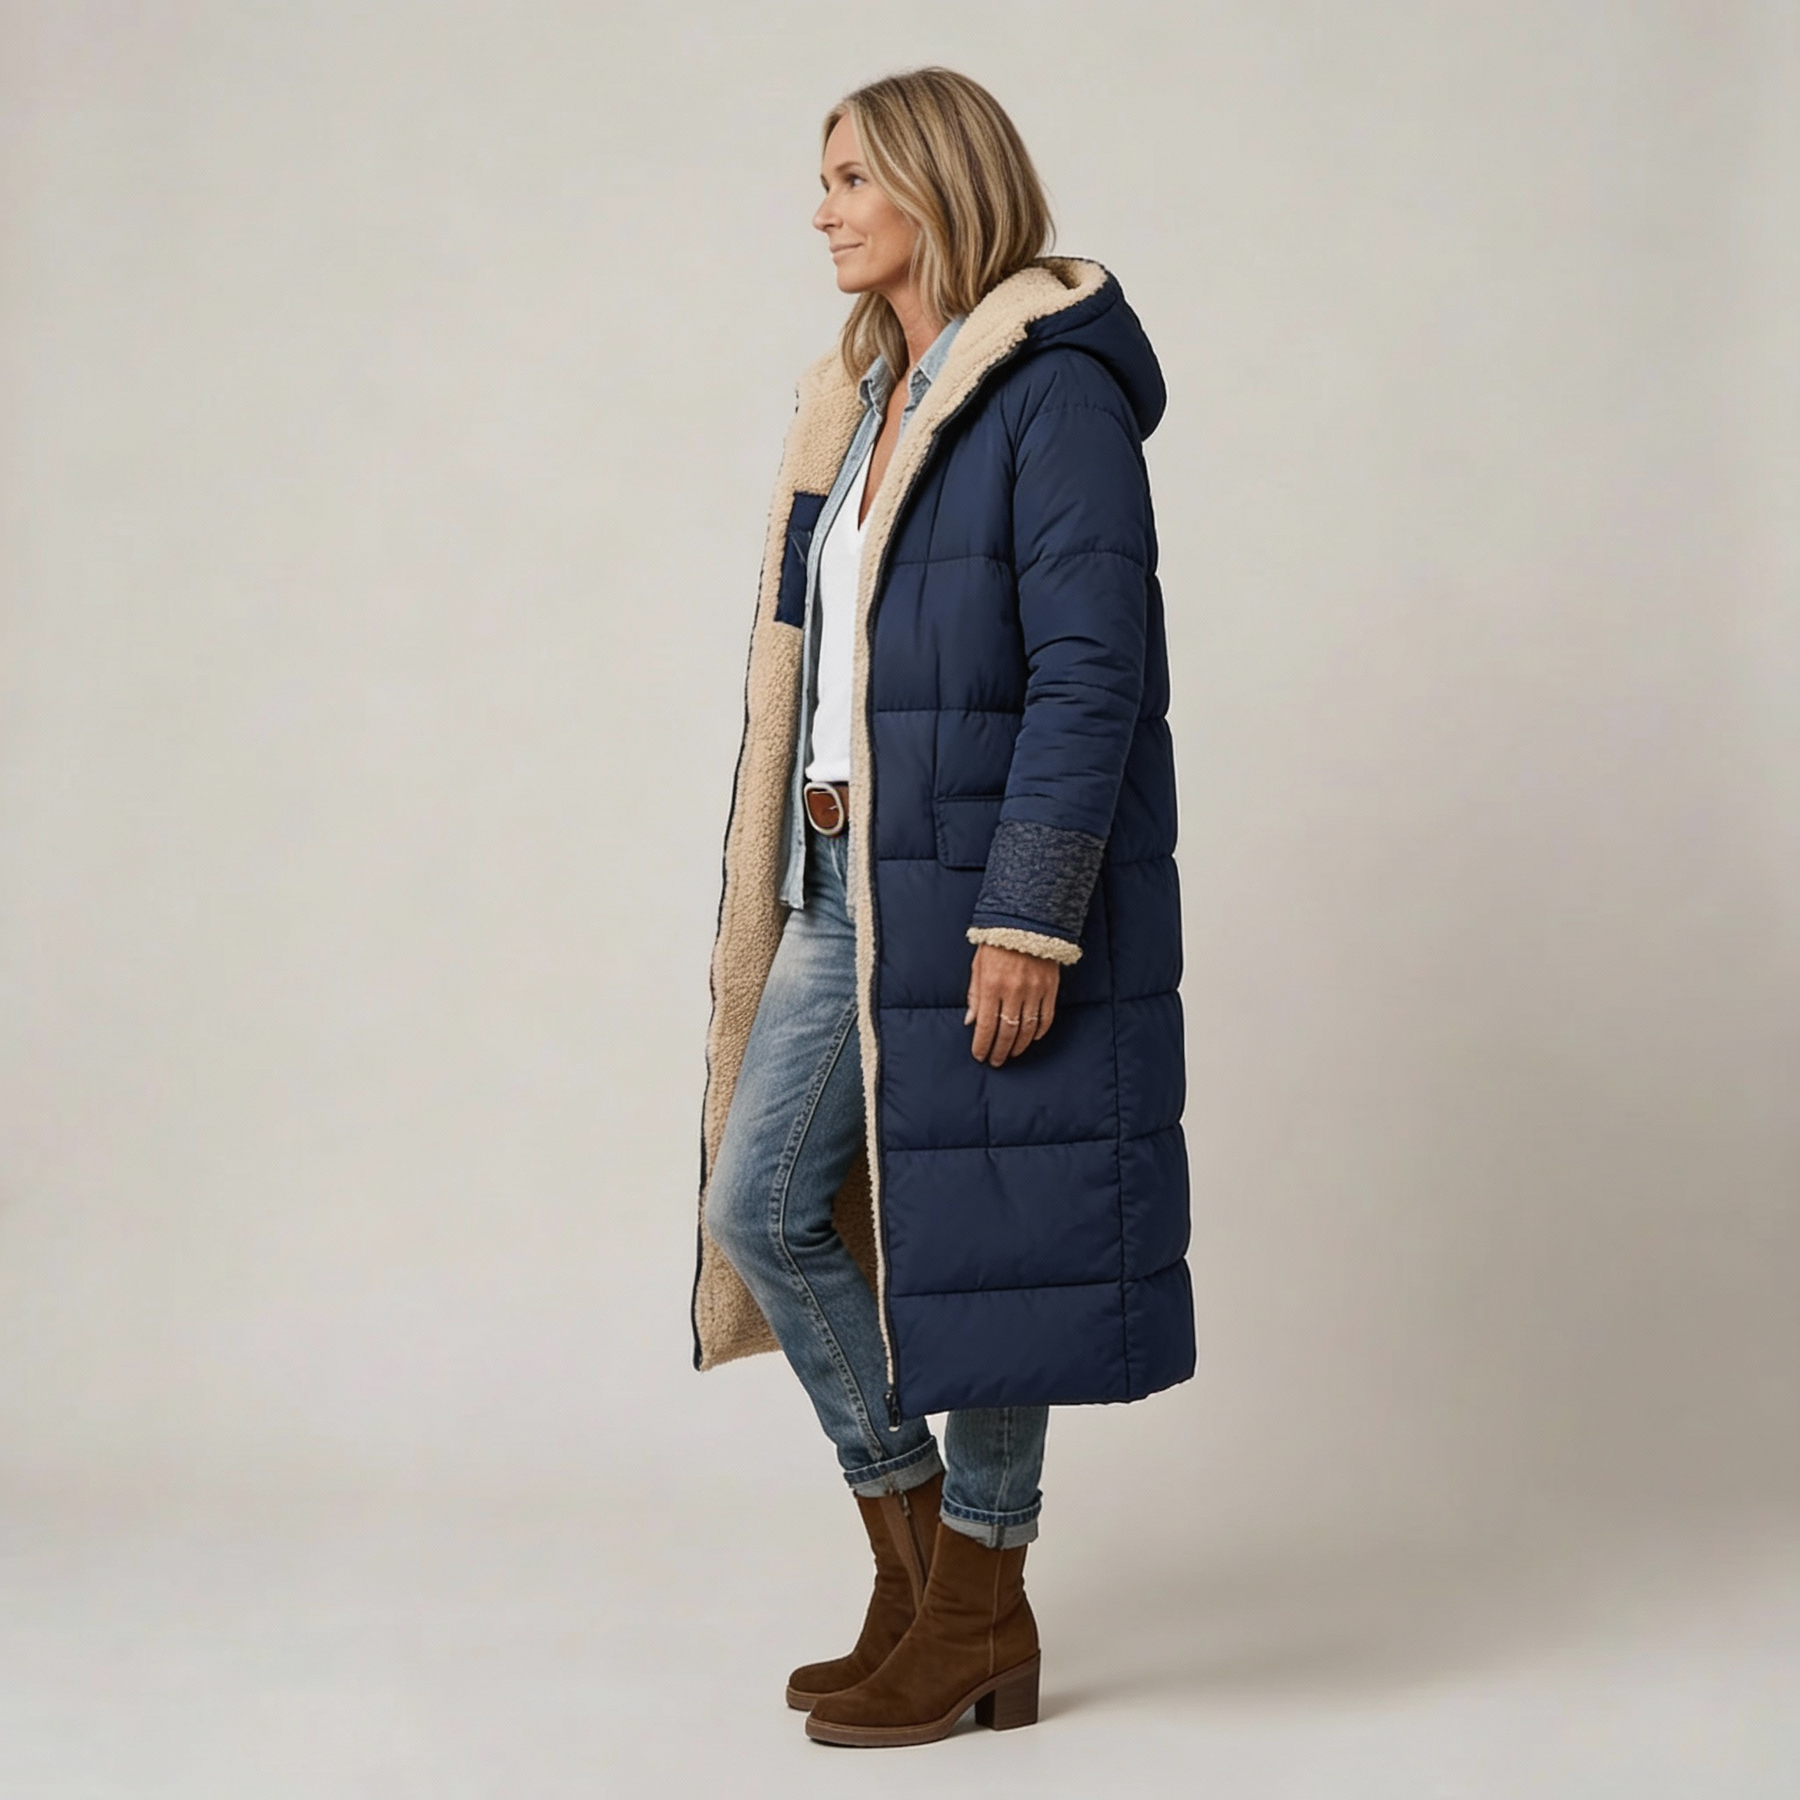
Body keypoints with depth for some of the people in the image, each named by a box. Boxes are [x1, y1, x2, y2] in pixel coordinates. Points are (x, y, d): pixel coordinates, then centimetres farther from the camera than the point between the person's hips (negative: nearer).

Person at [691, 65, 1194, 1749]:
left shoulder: (1054, 389, -11)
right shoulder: (860, 397, 16)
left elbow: (1093, 672, -17)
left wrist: (1026, 917, -21)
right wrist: (802, 874, 16)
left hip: (983, 881, -9)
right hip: (846, 875, 9)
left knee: (972, 1221, 0)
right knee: (765, 1201, 7)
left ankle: (978, 1615, 16)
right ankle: (914, 1562, 22)